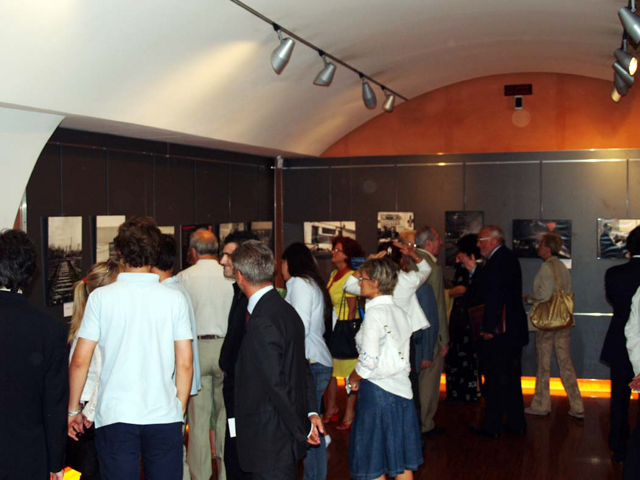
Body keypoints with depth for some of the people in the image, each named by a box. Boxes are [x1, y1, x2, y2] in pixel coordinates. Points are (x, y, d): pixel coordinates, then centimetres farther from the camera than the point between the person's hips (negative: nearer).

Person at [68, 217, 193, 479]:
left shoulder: (101, 297, -3)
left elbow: (80, 361, -1)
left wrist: (73, 410, 11)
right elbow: (185, 364, 0)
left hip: (115, 417, -1)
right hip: (164, 417, 1)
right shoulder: (174, 299, -1)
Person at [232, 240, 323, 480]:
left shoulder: (261, 322, -22)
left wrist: (302, 429, -13)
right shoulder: (286, 310, 9)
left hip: (270, 439, -9)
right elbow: (303, 367, 13)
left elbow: (276, 384, -21)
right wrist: (311, 411, 11)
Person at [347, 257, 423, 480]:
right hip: (401, 388, 8)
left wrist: (353, 378, -1)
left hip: (378, 390, -7)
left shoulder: (374, 313, -14)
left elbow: (368, 361, -20)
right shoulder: (400, 312, 8)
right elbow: (403, 358, 10)